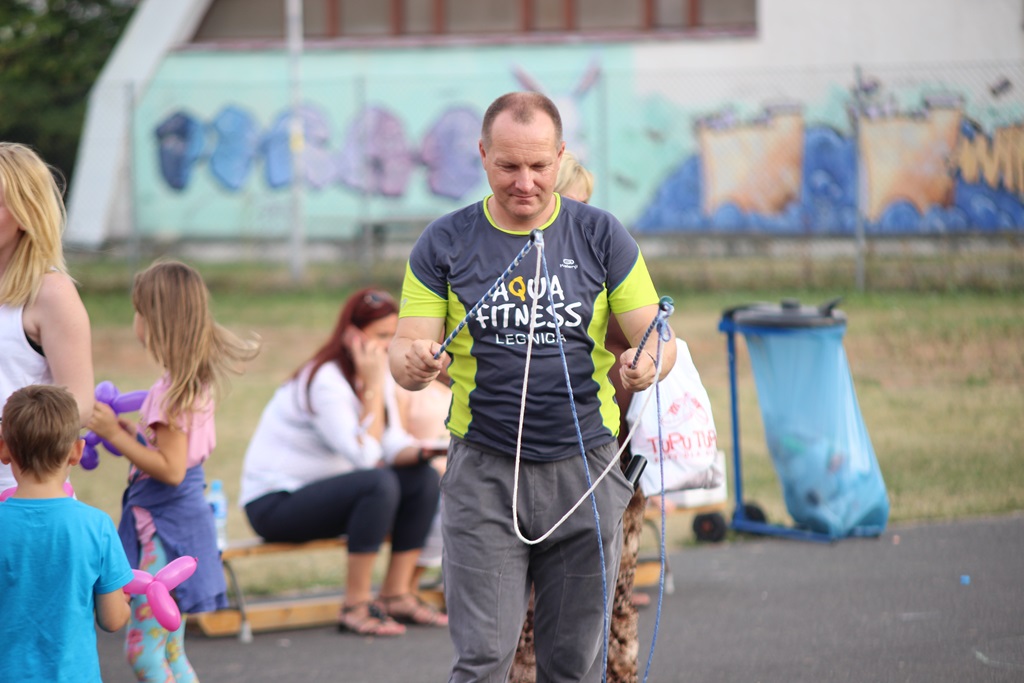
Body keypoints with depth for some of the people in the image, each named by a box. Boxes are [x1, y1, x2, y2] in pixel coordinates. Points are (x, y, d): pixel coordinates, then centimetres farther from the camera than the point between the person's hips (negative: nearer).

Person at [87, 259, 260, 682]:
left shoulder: (173, 392, -19)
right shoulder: (199, 382, 10)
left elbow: (171, 469, -22)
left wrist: (114, 434, -18)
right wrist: (128, 435, 12)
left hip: (166, 529, -10)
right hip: (182, 519, 10)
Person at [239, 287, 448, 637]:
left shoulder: (380, 372, 5)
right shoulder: (326, 382, -22)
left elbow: (393, 445, 2)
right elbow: (364, 456, -29)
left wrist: (421, 451, -20)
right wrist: (373, 385, -26)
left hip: (322, 491, 9)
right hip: (274, 503, -9)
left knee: (424, 479, -6)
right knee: (379, 484, -31)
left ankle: (396, 595, -2)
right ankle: (355, 608, -25)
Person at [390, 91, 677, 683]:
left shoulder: (601, 236, 4)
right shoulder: (444, 245, 2)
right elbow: (406, 352, 0)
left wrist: (647, 364, -22)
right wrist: (413, 363, -25)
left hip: (583, 468, 1)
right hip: (484, 473, -1)